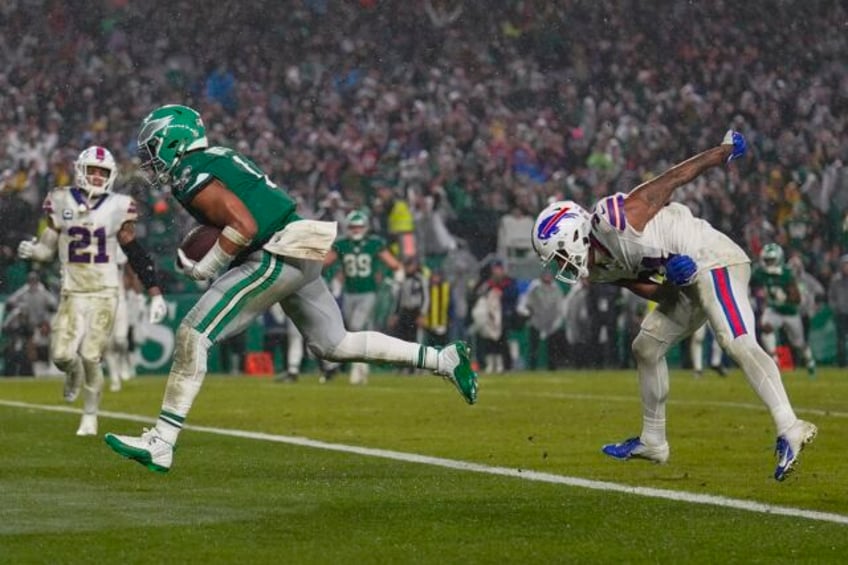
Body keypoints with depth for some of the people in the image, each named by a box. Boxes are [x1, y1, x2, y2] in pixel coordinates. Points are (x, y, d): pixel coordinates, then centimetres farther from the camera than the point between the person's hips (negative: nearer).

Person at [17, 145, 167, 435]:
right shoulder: (62, 203, 2)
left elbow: (136, 254, 3)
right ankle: (73, 373, 28)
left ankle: (90, 417, 11)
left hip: (104, 293, -2)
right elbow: (48, 248, 10)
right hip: (72, 293, 2)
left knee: (90, 357, -9)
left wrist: (155, 294, 1)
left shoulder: (118, 208, -2)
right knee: (62, 354, -11)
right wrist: (31, 250, -13)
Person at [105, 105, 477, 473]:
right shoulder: (219, 159, 20)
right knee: (333, 345, 19)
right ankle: (443, 360, 19)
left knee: (193, 335, -10)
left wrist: (205, 268, -9)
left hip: (275, 260, -10)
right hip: (300, 260, 10)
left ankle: (160, 443, -13)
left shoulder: (190, 176, -9)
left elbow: (244, 226, -19)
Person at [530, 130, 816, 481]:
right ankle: (653, 442, 31)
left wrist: (725, 151, -4)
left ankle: (789, 431, -36)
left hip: (714, 261, -10)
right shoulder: (599, 271, 7)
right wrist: (674, 279, -17)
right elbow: (651, 291, 6)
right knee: (647, 348, 17)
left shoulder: (615, 221, -21)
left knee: (739, 345, -26)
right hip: (687, 279, 10)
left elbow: (674, 178, -12)